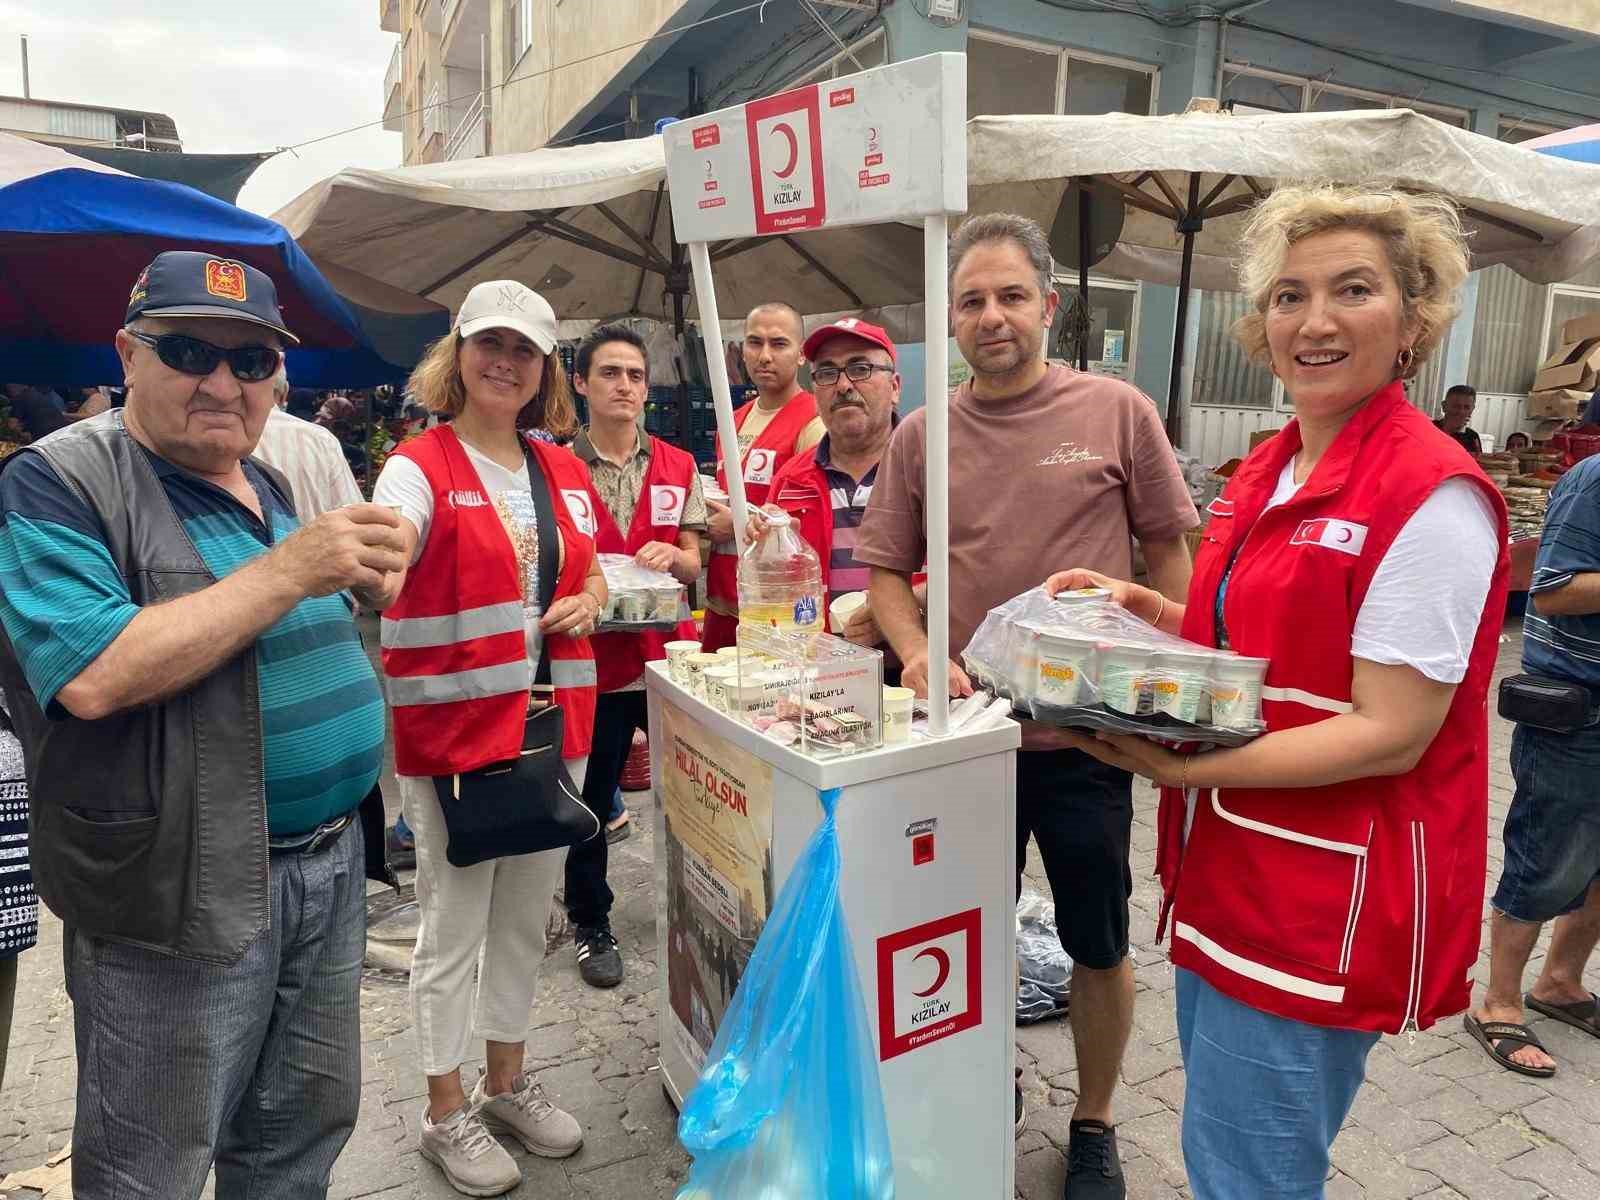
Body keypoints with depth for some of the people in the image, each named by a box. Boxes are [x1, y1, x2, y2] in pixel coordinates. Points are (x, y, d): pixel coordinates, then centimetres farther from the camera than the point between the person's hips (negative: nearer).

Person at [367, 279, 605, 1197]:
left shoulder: (566, 473, 9)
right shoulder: (418, 466, -9)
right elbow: (380, 574, -25)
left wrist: (589, 604, -3)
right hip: (453, 730, -5)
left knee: (526, 917, 18)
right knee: (455, 927, 7)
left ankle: (508, 1080, 37)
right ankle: (446, 1110, 27)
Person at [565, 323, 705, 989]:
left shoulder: (678, 468, 7)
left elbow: (694, 562, 7)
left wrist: (670, 555, -15)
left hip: (665, 654, 2)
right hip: (592, 659, -2)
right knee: (589, 803, 10)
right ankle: (590, 925, 30)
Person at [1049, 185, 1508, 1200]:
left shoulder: (1433, 494, -18)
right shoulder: (1268, 472, 7)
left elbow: (1390, 734, -20)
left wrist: (1182, 767, -26)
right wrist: (1139, 607, 3)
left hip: (1324, 909, -8)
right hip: (1229, 880, 8)